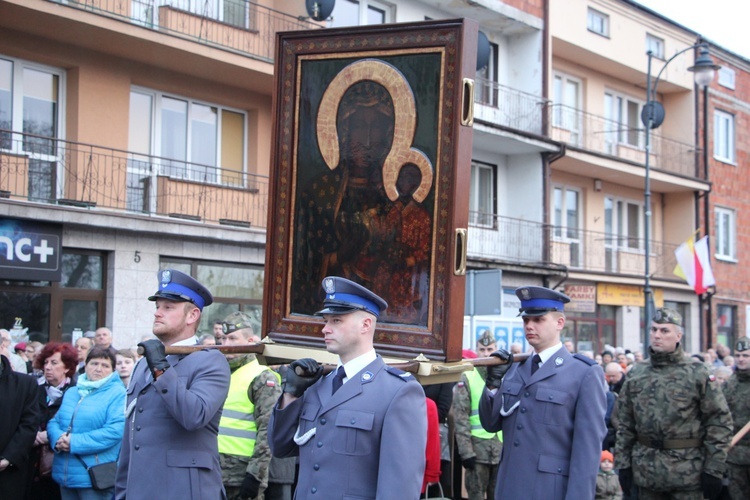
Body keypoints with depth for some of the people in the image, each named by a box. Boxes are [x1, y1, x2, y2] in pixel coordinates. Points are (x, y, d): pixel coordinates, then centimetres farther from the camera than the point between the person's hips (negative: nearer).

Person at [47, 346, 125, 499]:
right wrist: (58, 438, -10)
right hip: (66, 474, 6)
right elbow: (54, 422, 15)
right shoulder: (71, 392, 18)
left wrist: (75, 442, -20)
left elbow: (115, 430, -18)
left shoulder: (118, 394, -5)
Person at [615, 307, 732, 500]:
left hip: (688, 475, -3)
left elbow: (720, 421, -5)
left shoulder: (698, 374, -3)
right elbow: (624, 424, 10)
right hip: (646, 474, 3)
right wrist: (623, 464, 5)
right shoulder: (635, 375, 7)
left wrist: (714, 470, -8)